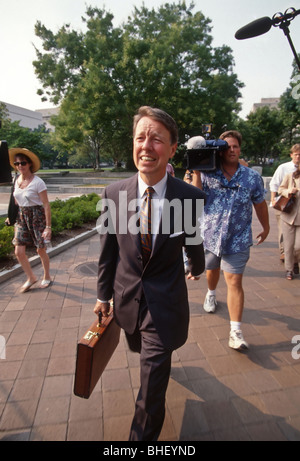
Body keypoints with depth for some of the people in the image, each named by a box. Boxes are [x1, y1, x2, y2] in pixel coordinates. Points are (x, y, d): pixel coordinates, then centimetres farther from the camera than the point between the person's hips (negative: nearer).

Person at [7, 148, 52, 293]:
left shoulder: (37, 182, -14)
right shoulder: (17, 180, 5)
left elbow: (46, 205, -15)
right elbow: (17, 202, 13)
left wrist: (48, 227, -18)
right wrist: (14, 219, 13)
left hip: (37, 216, -6)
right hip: (22, 217, 6)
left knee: (40, 250, 6)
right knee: (19, 251, 2)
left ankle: (47, 277, 29)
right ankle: (31, 278, 23)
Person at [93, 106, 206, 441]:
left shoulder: (191, 197, -18)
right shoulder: (114, 193, -12)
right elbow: (108, 250, -2)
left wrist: (197, 268, 20)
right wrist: (103, 294, 6)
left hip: (165, 302, -3)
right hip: (127, 297, 4)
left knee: (152, 380, 7)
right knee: (142, 351, 31)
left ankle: (144, 435, 38)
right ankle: (162, 359, 68)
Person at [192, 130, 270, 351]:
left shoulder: (252, 177, -2)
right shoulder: (208, 174, -3)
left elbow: (260, 204, 9)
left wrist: (266, 227, 18)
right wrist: (197, 172, -17)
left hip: (238, 240, -1)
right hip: (210, 235, 2)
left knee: (234, 282, -5)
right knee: (212, 270, 24)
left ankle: (236, 331, 3)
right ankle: (211, 294, 58)